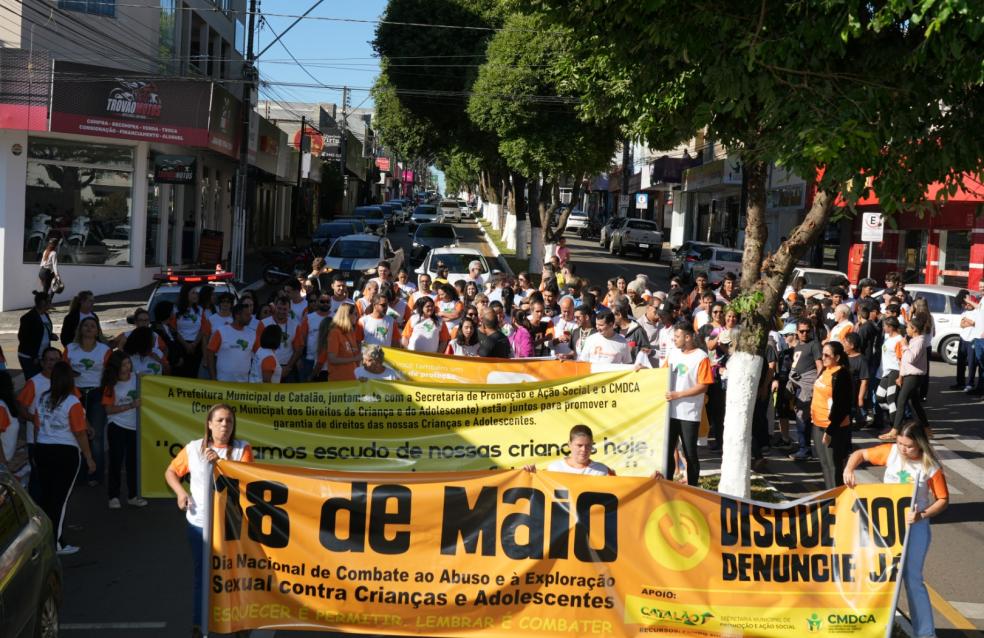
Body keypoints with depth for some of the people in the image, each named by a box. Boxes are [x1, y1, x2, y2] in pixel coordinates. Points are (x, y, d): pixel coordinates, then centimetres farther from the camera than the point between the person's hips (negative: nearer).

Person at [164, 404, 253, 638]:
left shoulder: (243, 449, -3)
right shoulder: (194, 448, -1)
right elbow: (170, 472, 10)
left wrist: (221, 461, -25)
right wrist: (180, 492, -7)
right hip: (199, 522, 1)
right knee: (201, 573, 12)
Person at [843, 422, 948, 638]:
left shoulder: (931, 467, -14)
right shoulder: (890, 452, -6)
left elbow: (943, 500, -9)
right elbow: (860, 454, 4)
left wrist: (922, 515, -25)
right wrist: (849, 469, -16)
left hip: (914, 525, -4)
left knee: (912, 577, -7)